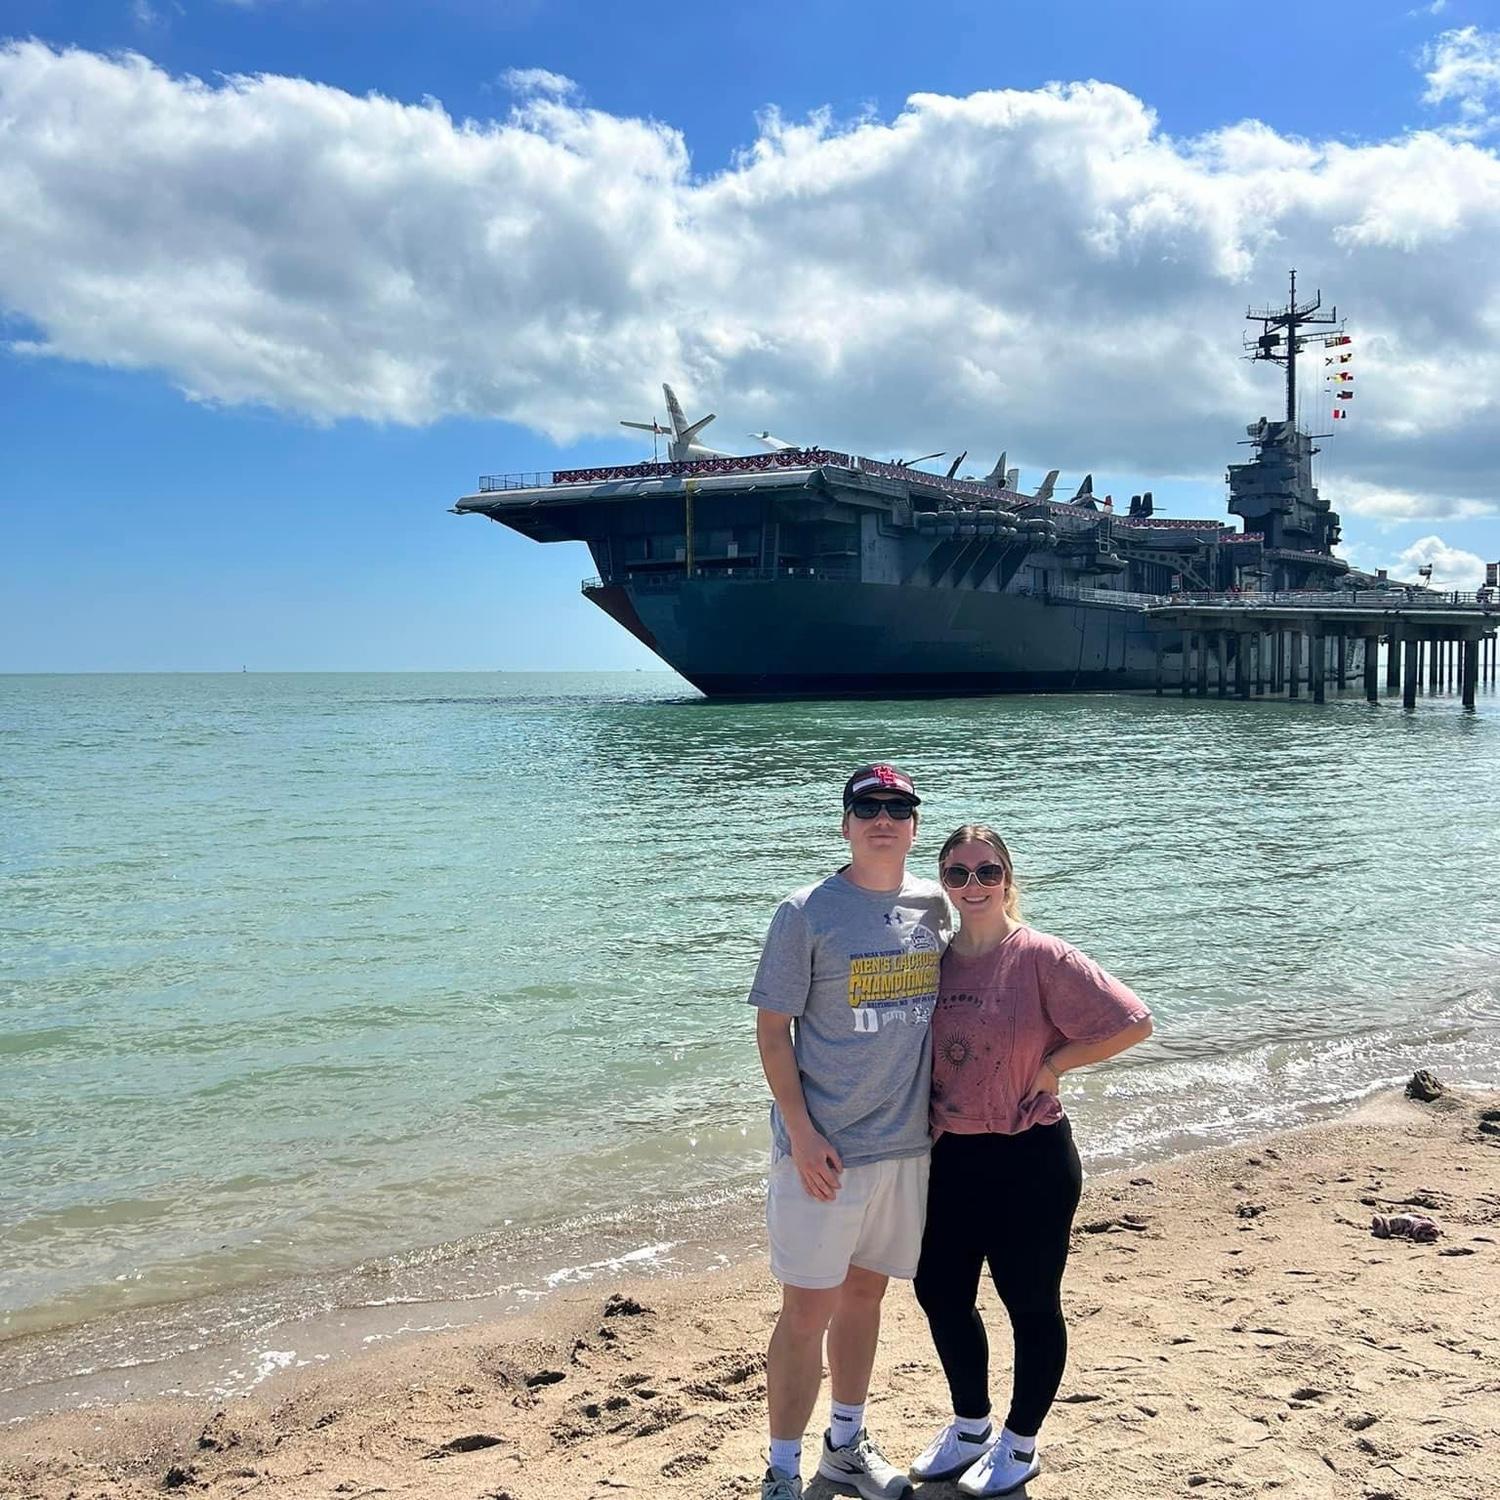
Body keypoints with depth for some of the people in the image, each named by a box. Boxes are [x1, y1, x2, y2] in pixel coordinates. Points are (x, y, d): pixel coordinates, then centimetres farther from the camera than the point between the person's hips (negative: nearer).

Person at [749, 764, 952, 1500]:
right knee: (807, 1309, 0)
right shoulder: (806, 913, -11)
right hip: (824, 1150, -5)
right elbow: (772, 1029, -10)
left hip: (907, 1143, 5)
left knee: (864, 1292, 18)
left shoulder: (934, 905, 4)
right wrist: (802, 1135, -16)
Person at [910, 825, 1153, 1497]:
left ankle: (1020, 1443, 29)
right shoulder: (934, 960, 4)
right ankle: (970, 1426, 37)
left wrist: (1050, 1066, -13)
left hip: (1029, 1160, -6)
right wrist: (925, 1115, 4)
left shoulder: (1043, 957, -13)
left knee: (1030, 1303, 8)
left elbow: (1133, 1023, -16)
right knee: (939, 1291, 15)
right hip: (952, 1157, 6)